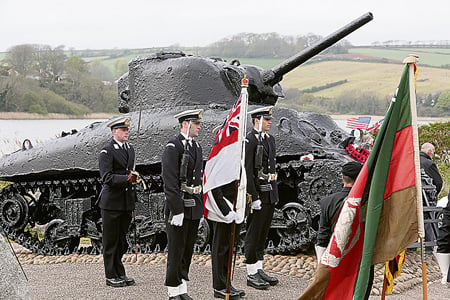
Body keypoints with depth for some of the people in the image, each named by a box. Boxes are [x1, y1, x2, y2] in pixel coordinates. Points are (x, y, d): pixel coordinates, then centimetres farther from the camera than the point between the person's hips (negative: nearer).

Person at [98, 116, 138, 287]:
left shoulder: (130, 149, 14)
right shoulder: (106, 152, -10)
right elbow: (107, 178, -19)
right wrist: (127, 178, -27)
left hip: (126, 202, 7)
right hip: (112, 203, -7)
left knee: (122, 240, 13)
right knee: (111, 240, 1)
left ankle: (120, 274, 21)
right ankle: (111, 276, 8)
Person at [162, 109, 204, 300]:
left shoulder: (196, 147, 14)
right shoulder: (173, 147, -13)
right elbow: (170, 182, -18)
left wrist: (201, 208, 17)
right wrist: (177, 211, -21)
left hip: (194, 207, 8)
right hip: (178, 206, -8)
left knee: (188, 250, 12)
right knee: (176, 251, -1)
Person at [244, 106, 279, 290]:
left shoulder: (270, 139, 14)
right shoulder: (250, 140, -13)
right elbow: (247, 171, -17)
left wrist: (275, 193, 19)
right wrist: (254, 197, -20)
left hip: (271, 193, 9)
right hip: (258, 193, -9)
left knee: (263, 234, 14)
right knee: (253, 235, -2)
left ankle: (259, 270, 23)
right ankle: (252, 275, 4)